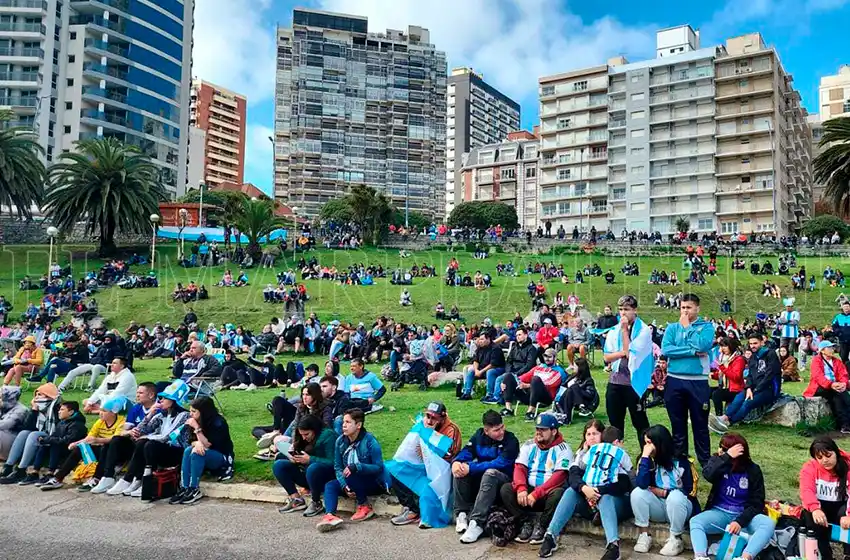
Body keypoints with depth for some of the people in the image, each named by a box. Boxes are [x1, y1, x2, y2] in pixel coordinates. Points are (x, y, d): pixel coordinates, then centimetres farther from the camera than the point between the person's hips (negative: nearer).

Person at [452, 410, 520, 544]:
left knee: (490, 473, -37)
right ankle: (461, 514, -18)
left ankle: (477, 523, -39)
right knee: (460, 469, -20)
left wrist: (471, 468, -31)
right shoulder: (479, 435, 1)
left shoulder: (511, 441, -15)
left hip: (503, 480, -5)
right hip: (480, 478, 5)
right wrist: (456, 462, -30)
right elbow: (466, 452, -6)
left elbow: (499, 464, -25)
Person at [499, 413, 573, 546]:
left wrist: (536, 494, -24)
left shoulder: (563, 449, -6)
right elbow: (519, 468, -1)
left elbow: (559, 476, -16)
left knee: (558, 493, -36)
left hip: (548, 493, -3)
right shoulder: (528, 445, 8)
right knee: (506, 489, -20)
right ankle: (527, 524, -11)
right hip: (529, 490, 4)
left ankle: (541, 526, -15)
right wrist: (521, 489, -22)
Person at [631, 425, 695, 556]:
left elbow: (688, 490, -5)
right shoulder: (649, 460, -6)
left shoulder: (680, 461, -12)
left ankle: (676, 540, -16)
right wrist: (645, 457, -26)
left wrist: (664, 493, -12)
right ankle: (644, 535, -13)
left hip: (679, 506, -2)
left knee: (675, 496, -36)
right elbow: (641, 484, -24)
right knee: (637, 493, -24)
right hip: (659, 508, 3)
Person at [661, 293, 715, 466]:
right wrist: (693, 352, -13)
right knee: (677, 424, 11)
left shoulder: (706, 327, 2)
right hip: (675, 381, 2)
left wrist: (687, 326, -7)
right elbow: (666, 349, -9)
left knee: (700, 424, 6)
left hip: (698, 382, -2)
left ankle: (706, 461, 18)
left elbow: (703, 345, -18)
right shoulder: (672, 327, 7)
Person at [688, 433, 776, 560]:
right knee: (695, 521, -28)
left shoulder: (753, 471, -3)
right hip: (719, 512, 0)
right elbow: (708, 475, -24)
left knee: (768, 524, -31)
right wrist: (727, 457, -30)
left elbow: (756, 503, -6)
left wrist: (740, 521, -21)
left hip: (744, 515, 0)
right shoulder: (718, 460, -1)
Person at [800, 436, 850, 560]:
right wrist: (815, 509, -51)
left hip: (840, 508, 0)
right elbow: (806, 491, -30)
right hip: (819, 508, 0)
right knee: (811, 517, -32)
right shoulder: (809, 468, -11)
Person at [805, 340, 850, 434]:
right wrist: (831, 384, -33)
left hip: (834, 387, 5)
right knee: (836, 394, -32)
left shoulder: (837, 361, 17)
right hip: (818, 388, -5)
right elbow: (818, 376, -16)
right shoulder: (816, 360, -1)